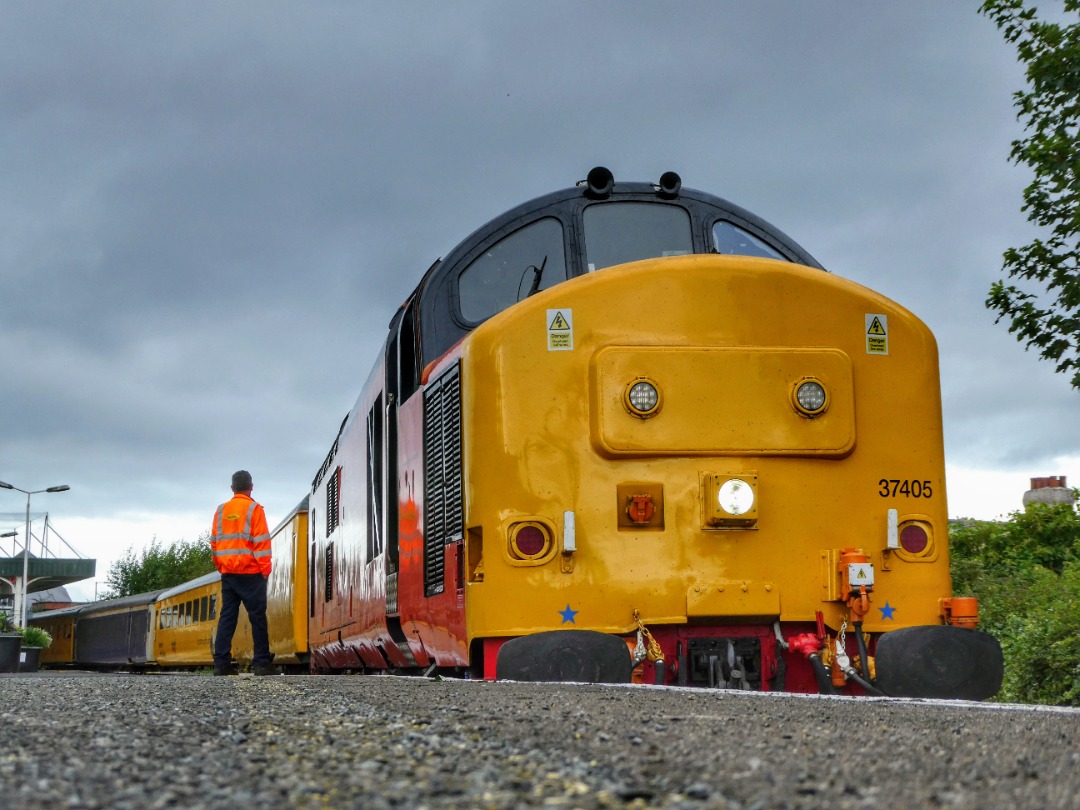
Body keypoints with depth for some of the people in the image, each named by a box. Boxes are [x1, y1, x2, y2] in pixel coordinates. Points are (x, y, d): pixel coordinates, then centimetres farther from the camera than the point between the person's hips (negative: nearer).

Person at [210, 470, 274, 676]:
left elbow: (214, 543, 11)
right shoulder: (254, 509, -6)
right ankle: (261, 663, -4)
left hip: (227, 573, 5)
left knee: (227, 616, 5)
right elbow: (262, 542, -10)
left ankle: (221, 663, 0)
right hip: (250, 573, -5)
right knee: (257, 617, -1)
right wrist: (265, 570, -5)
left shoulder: (221, 511, 10)